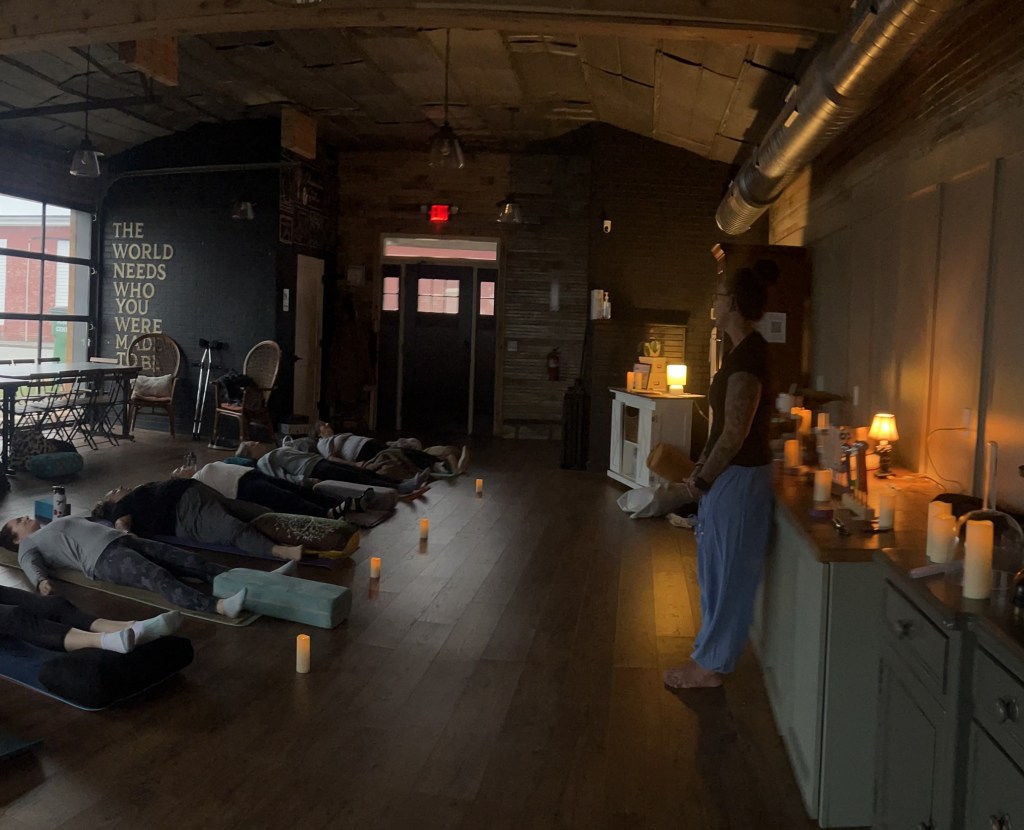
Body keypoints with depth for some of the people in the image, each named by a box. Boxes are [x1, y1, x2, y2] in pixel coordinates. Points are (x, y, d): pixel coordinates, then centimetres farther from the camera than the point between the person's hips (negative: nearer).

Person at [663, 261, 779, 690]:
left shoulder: (747, 357, -22)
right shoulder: (745, 350, 10)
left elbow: (734, 434, -23)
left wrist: (703, 479, -13)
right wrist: (701, 468, 13)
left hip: (738, 478, -10)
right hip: (728, 474, 10)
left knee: (727, 572, 3)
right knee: (716, 570, 18)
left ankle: (710, 665, 16)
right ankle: (709, 654, 31)